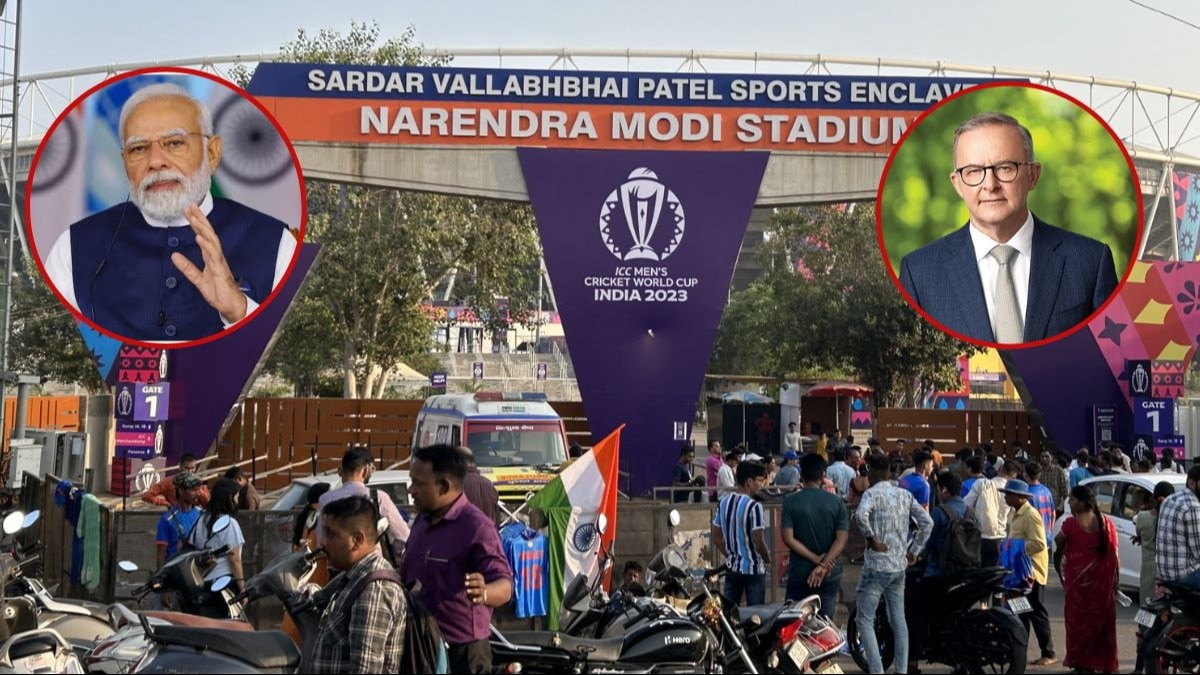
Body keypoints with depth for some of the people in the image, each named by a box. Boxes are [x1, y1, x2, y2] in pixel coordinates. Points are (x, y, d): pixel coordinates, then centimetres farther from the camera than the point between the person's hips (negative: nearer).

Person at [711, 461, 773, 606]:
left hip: (732, 567, 6)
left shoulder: (723, 502, 2)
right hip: (753, 569, -6)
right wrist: (768, 560, 0)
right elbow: (758, 543, -17)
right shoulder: (754, 506, -18)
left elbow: (716, 538, 7)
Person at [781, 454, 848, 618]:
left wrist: (816, 559, -11)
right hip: (830, 574, 1)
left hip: (799, 573, -1)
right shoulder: (836, 502, -3)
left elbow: (788, 538, -12)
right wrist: (823, 565, -15)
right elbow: (841, 539, -9)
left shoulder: (791, 501, -7)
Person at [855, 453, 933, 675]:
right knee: (899, 620, 13)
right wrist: (914, 550, 11)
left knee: (865, 621, -2)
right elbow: (927, 523, 8)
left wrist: (871, 538, -17)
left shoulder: (872, 493, -10)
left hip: (876, 566, -6)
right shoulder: (905, 495, 9)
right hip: (899, 566, 6)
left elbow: (860, 515, -31)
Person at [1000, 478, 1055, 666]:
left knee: (1036, 612, -4)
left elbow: (1038, 544, -23)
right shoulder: (1016, 514, 13)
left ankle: (1048, 654, 2)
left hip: (1032, 570, -10)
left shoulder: (1031, 515, -17)